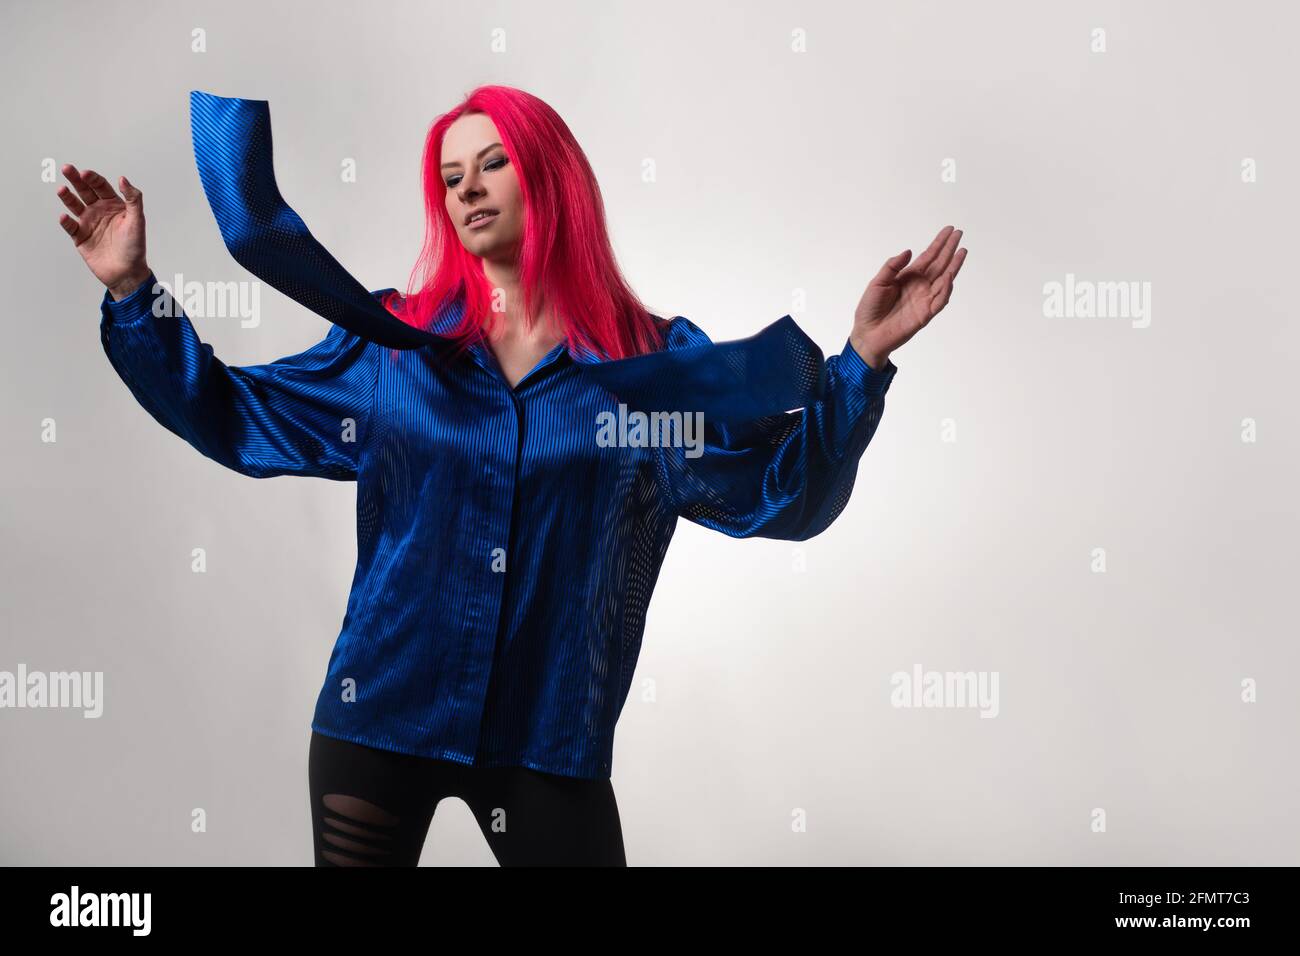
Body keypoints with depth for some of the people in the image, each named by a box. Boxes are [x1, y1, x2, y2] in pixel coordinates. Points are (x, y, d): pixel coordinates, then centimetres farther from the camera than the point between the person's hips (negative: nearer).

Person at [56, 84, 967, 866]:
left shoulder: (659, 361, -2)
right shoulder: (388, 342, 2)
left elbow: (782, 493, -8)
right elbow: (235, 417, 6)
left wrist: (862, 355, -19)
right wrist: (132, 288, -1)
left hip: (550, 741, -1)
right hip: (376, 718, 2)